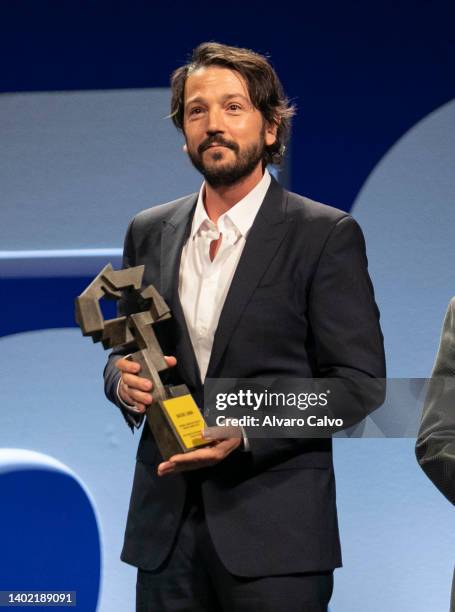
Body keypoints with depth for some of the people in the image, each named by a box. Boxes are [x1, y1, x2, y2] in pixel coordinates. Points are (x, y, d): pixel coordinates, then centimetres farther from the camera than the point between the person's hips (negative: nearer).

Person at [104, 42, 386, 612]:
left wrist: (249, 427, -19)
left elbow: (359, 379, -7)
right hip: (166, 523, 4)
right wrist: (124, 378, -4)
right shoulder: (148, 232, 12)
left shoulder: (326, 234, -3)